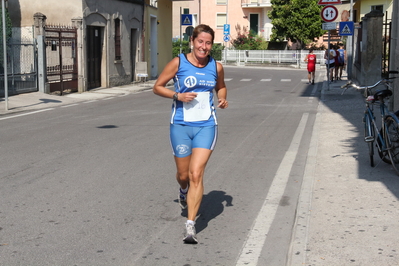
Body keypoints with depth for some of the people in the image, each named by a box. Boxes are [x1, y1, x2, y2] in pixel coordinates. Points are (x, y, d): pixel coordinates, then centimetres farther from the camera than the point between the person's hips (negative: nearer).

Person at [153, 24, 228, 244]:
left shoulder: (216, 67, 4)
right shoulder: (178, 63, -4)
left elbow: (221, 87, 23)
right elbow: (157, 87, 2)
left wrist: (222, 99, 1)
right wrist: (177, 96, -14)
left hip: (206, 126, 0)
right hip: (180, 125, 0)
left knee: (196, 174, -12)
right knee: (183, 174, 12)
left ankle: (190, 226, -9)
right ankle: (184, 191, 51)